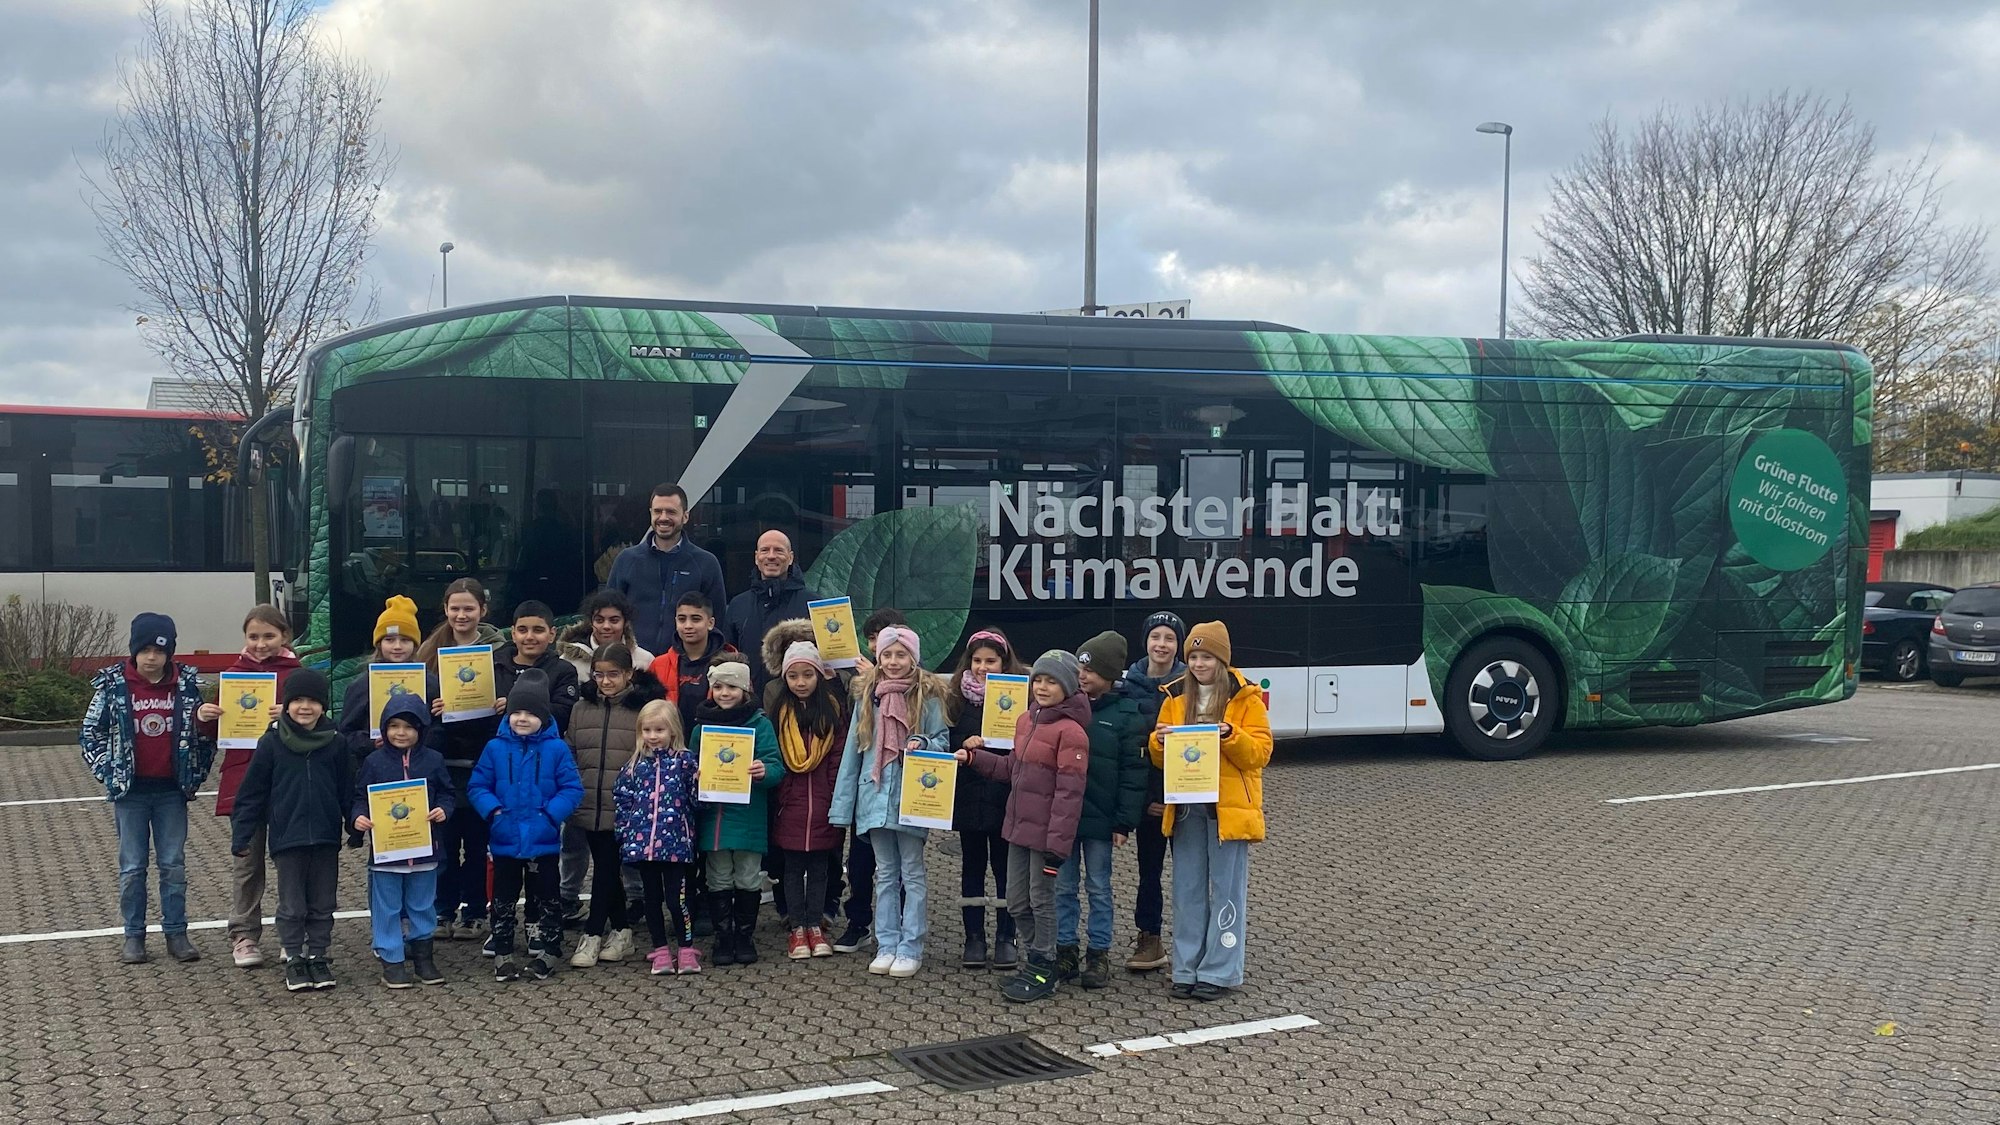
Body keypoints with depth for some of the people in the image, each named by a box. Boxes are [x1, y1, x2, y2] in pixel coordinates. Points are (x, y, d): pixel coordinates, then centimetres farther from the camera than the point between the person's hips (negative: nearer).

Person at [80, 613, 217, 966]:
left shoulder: (187, 684, 0)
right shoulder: (113, 685, -4)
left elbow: (203, 731, 14)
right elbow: (90, 735, 3)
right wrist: (109, 773, -4)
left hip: (172, 790, 1)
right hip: (131, 791, -1)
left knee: (174, 865, 6)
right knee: (132, 867, 6)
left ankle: (176, 933, 14)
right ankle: (133, 936, 15)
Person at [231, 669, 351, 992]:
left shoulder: (335, 743, 2)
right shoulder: (271, 743, -3)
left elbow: (347, 791, 8)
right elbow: (252, 793, 0)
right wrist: (241, 834, -2)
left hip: (326, 838, 2)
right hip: (287, 838, -2)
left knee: (322, 905, 9)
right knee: (292, 906, 5)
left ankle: (319, 958, 20)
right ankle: (294, 961, 15)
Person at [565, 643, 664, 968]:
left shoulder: (644, 708, -4)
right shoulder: (582, 709, 9)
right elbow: (570, 756, 15)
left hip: (625, 808, -4)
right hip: (589, 805, 5)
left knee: (607, 868, -4)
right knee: (607, 868, 11)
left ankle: (593, 935, 4)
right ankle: (621, 932, 21)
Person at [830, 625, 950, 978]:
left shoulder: (928, 695, -4)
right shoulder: (867, 695, 6)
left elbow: (944, 739, 1)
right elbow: (852, 750, 8)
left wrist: (924, 744, -23)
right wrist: (843, 803, 6)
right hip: (875, 795, 4)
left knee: (912, 874, 5)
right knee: (885, 874, 11)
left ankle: (910, 949, 9)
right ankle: (886, 946, 17)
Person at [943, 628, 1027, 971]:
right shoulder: (958, 695, 4)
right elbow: (945, 743, 3)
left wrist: (991, 749, -18)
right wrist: (964, 745, -16)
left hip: (1004, 797, -2)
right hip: (968, 795, 2)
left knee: (1004, 866, 6)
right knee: (972, 866, 9)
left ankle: (1005, 939, 15)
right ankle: (974, 938, 17)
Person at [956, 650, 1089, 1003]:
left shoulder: (1071, 731, -16)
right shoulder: (1025, 721, 10)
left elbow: (1069, 793, -18)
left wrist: (1058, 842, -20)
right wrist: (974, 757, 9)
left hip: (1047, 831, -8)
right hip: (1019, 826, 8)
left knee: (1041, 899, 4)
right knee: (1017, 902, 14)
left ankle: (1043, 970, 18)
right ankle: (1039, 958, 31)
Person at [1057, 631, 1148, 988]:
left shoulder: (1125, 715, -6)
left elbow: (1134, 773, -7)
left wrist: (1124, 822, -11)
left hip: (1099, 819, -3)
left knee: (1099, 888, 8)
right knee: (1064, 886, 10)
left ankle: (1099, 954, 18)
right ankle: (1065, 949, 20)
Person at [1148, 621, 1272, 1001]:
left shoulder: (1246, 698, -1)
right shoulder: (1176, 698, 10)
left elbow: (1260, 753, -7)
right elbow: (1159, 758, 12)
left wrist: (1230, 735, -22)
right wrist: (1159, 742, -10)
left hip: (1229, 808, -4)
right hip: (1186, 807, 4)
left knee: (1227, 891, 0)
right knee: (1188, 891, 8)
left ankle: (1220, 972, 5)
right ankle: (1187, 970, 14)